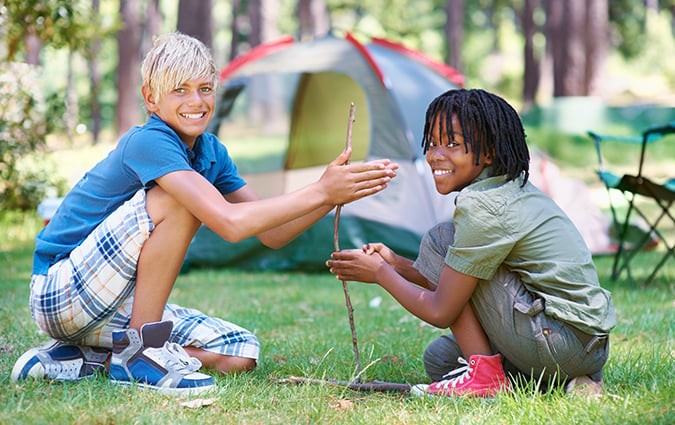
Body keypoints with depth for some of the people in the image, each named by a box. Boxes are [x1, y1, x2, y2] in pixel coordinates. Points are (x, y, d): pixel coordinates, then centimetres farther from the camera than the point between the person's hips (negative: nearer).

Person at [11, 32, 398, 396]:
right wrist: (320, 192, -30)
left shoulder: (212, 153, 6)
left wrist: (335, 192, -12)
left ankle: (85, 357, 1)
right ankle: (140, 351, -20)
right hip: (60, 297, -9)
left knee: (241, 353, -2)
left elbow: (271, 233, 3)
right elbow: (230, 223, -34)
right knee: (175, 199, -26)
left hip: (119, 307, 9)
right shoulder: (147, 142, -22)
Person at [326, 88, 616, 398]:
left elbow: (440, 311, -11)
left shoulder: (484, 206, -16)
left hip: (565, 340, -10)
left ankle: (484, 374, -5)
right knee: (438, 358, 22)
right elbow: (459, 291, 21)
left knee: (438, 240, -5)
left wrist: (381, 273, 2)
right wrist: (397, 265, 17)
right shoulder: (515, 190, 13)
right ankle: (569, 380, 11)